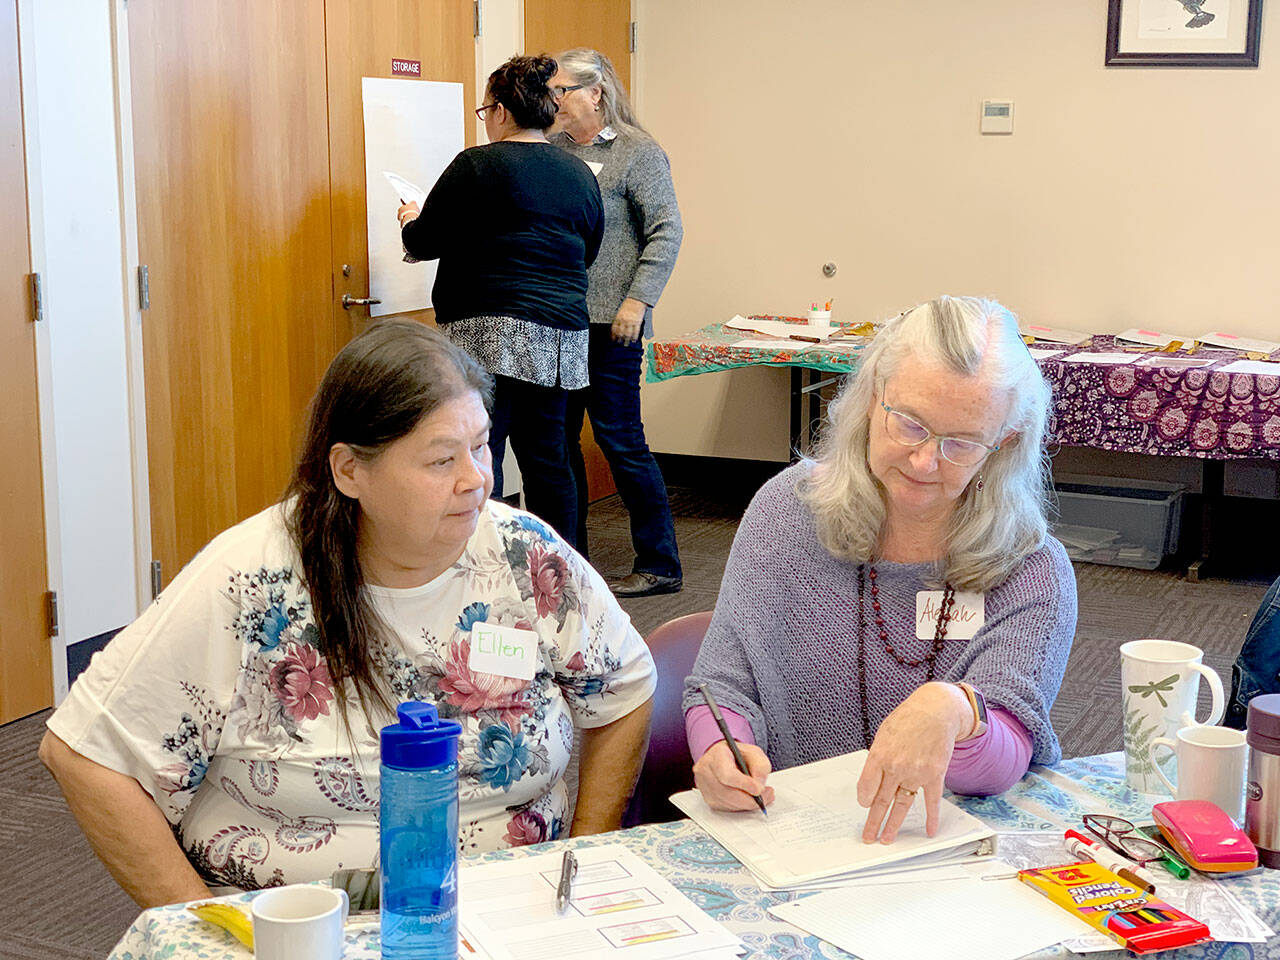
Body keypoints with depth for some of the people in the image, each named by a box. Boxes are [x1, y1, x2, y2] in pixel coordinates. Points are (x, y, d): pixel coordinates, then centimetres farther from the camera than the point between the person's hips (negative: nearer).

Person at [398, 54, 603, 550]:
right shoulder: (581, 175, 13)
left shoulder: (477, 166, -6)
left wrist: (409, 221, 20)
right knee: (547, 459, 12)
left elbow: (425, 242, -2)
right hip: (560, 336, 7)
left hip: (490, 333, -7)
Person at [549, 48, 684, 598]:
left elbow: (666, 230, -9)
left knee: (619, 439, -4)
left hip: (609, 322, -6)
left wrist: (638, 299, -16)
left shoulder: (638, 154, -4)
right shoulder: (552, 149, 13)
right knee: (558, 439, 10)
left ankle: (660, 565, 6)